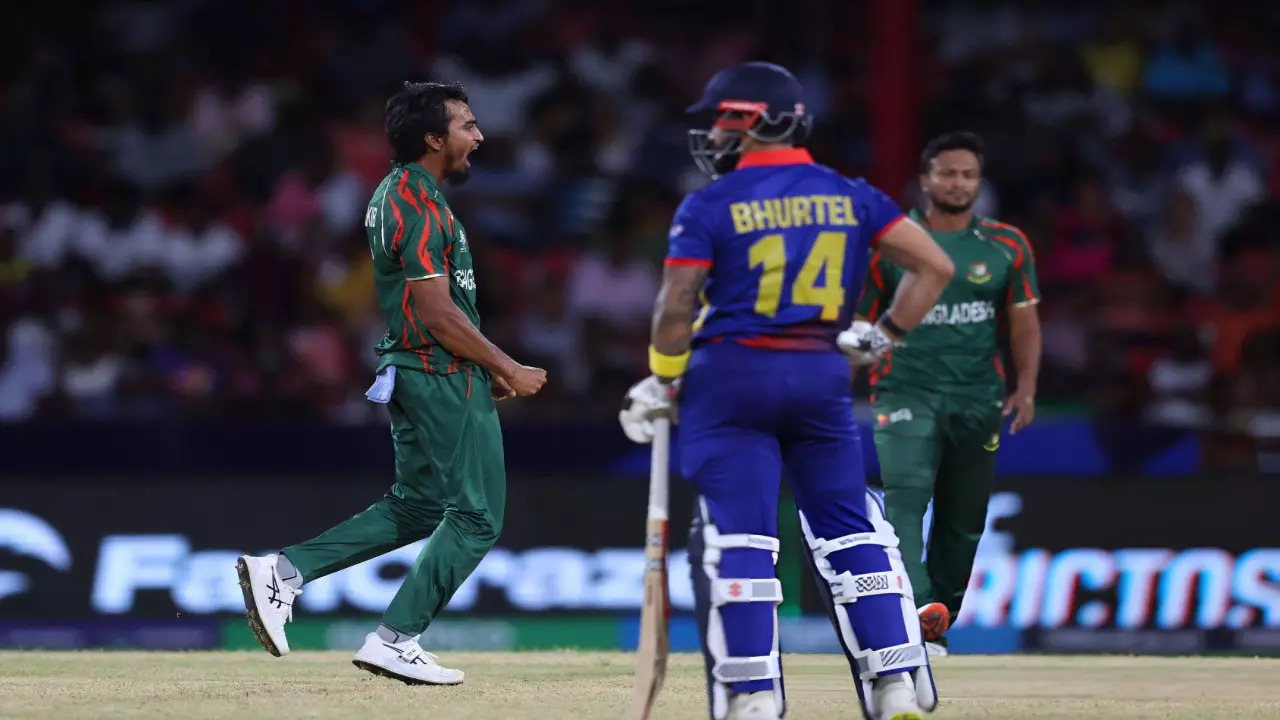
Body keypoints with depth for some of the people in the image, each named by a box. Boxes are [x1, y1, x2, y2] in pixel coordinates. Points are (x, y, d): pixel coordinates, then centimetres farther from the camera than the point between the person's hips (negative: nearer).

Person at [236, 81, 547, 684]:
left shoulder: (396, 193, 14)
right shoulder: (420, 202, -19)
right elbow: (438, 315, -22)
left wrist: (486, 366, 19)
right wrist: (508, 368, -13)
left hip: (410, 373, 10)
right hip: (442, 376, -10)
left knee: (417, 507, 18)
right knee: (476, 516, -2)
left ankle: (282, 572, 11)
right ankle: (394, 641, -1)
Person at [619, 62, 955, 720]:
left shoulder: (710, 206, -5)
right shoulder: (850, 197, 7)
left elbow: (677, 307, -9)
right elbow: (934, 265, 4)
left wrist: (662, 382, 5)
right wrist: (884, 337, 13)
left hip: (733, 376, -4)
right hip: (824, 378, 4)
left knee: (736, 539, -3)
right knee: (850, 533, 12)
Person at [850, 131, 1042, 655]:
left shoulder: (1006, 246, 9)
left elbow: (1024, 321, 9)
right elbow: (860, 324, 8)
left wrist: (1025, 387, -3)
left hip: (977, 398, 3)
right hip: (905, 392, -3)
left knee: (963, 519, 6)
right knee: (905, 496, -23)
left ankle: (936, 628, 17)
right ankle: (917, 610, -37)